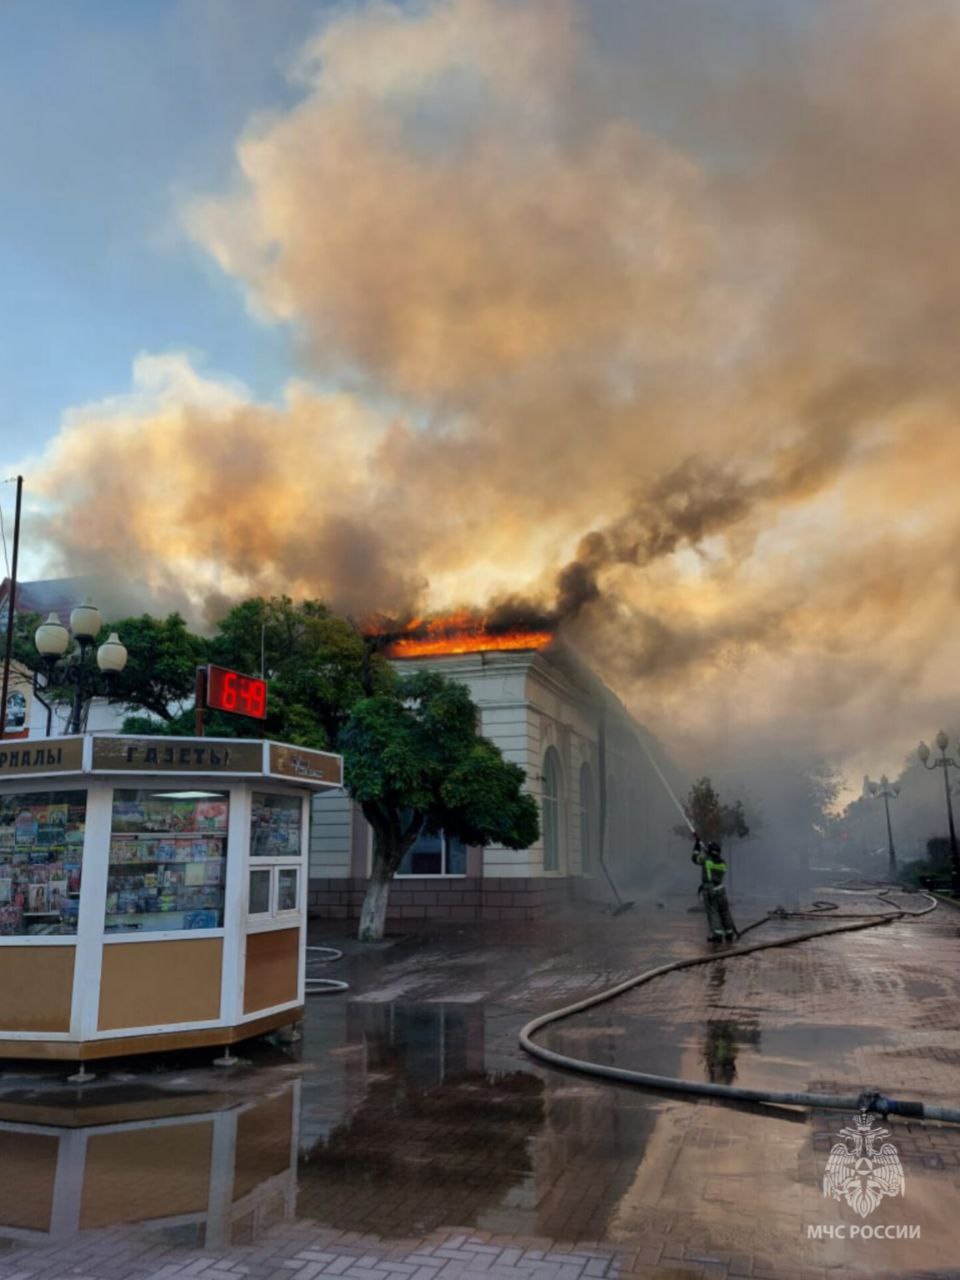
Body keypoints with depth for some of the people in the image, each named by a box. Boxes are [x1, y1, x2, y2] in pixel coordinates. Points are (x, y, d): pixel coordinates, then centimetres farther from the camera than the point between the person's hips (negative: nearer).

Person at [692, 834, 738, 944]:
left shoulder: (706, 860, -6)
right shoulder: (723, 863, 8)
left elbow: (694, 858, 9)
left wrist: (697, 844, 19)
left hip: (708, 890, -4)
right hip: (720, 889, 4)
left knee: (712, 912, -5)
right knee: (724, 912, 13)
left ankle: (717, 934, -14)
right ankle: (729, 934, 21)